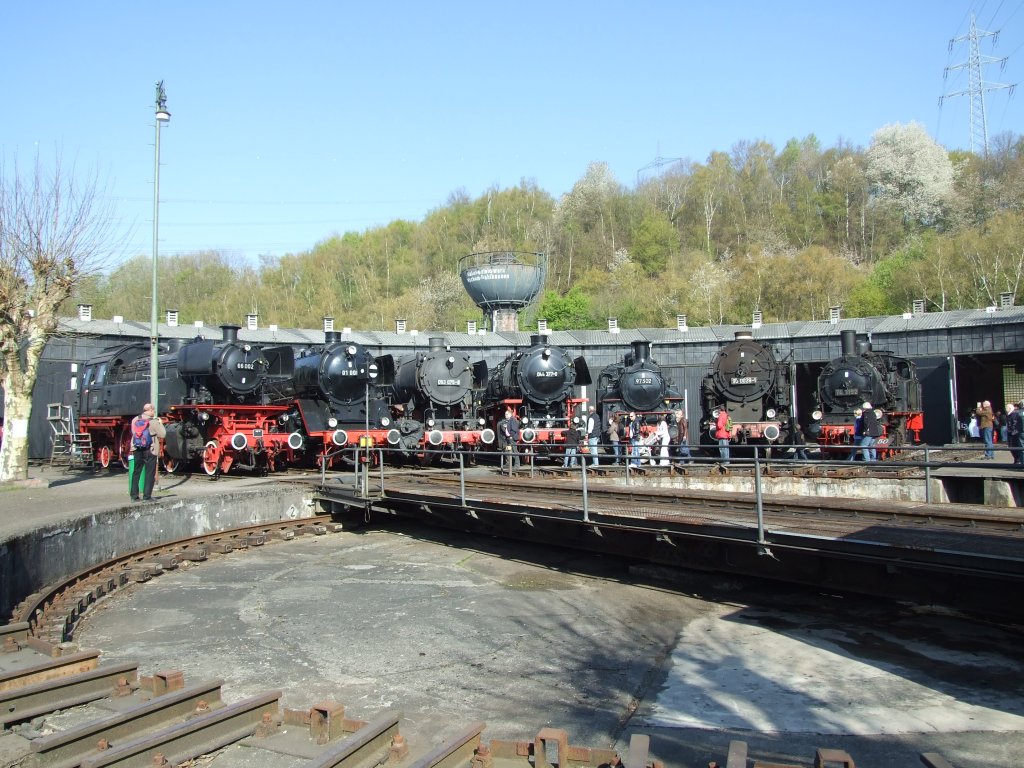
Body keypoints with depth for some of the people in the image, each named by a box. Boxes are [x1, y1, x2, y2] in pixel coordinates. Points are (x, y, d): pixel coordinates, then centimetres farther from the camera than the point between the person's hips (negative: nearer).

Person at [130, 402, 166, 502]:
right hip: (150, 450, -5)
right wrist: (160, 424, 3)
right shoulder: (153, 422, -13)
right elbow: (162, 434, -10)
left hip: (137, 449, 5)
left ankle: (134, 495, 14)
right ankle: (147, 496, 0)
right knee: (150, 473, 2)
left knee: (136, 472, 13)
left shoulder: (135, 420, 3)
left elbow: (133, 433, 14)